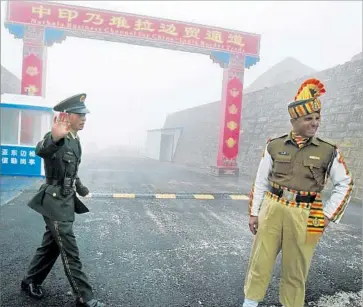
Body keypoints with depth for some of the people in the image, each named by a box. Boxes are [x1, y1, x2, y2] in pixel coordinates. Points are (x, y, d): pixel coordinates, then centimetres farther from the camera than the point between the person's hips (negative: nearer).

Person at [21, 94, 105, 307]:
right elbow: (41, 150, -45)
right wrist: (54, 138, -66)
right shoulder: (57, 139, -20)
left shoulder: (75, 141, 8)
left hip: (66, 202, 9)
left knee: (51, 246, 21)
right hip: (55, 203, -8)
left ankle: (31, 282, 40)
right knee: (70, 253, -1)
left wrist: (82, 189, 29)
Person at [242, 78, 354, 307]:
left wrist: (328, 215, 3)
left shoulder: (328, 151, -1)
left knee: (296, 269, 12)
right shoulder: (274, 146, 0)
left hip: (304, 217, 0)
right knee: (260, 261, 9)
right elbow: (261, 182, 5)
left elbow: (345, 184, 9)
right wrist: (254, 212, 4)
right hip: (272, 210, 1)